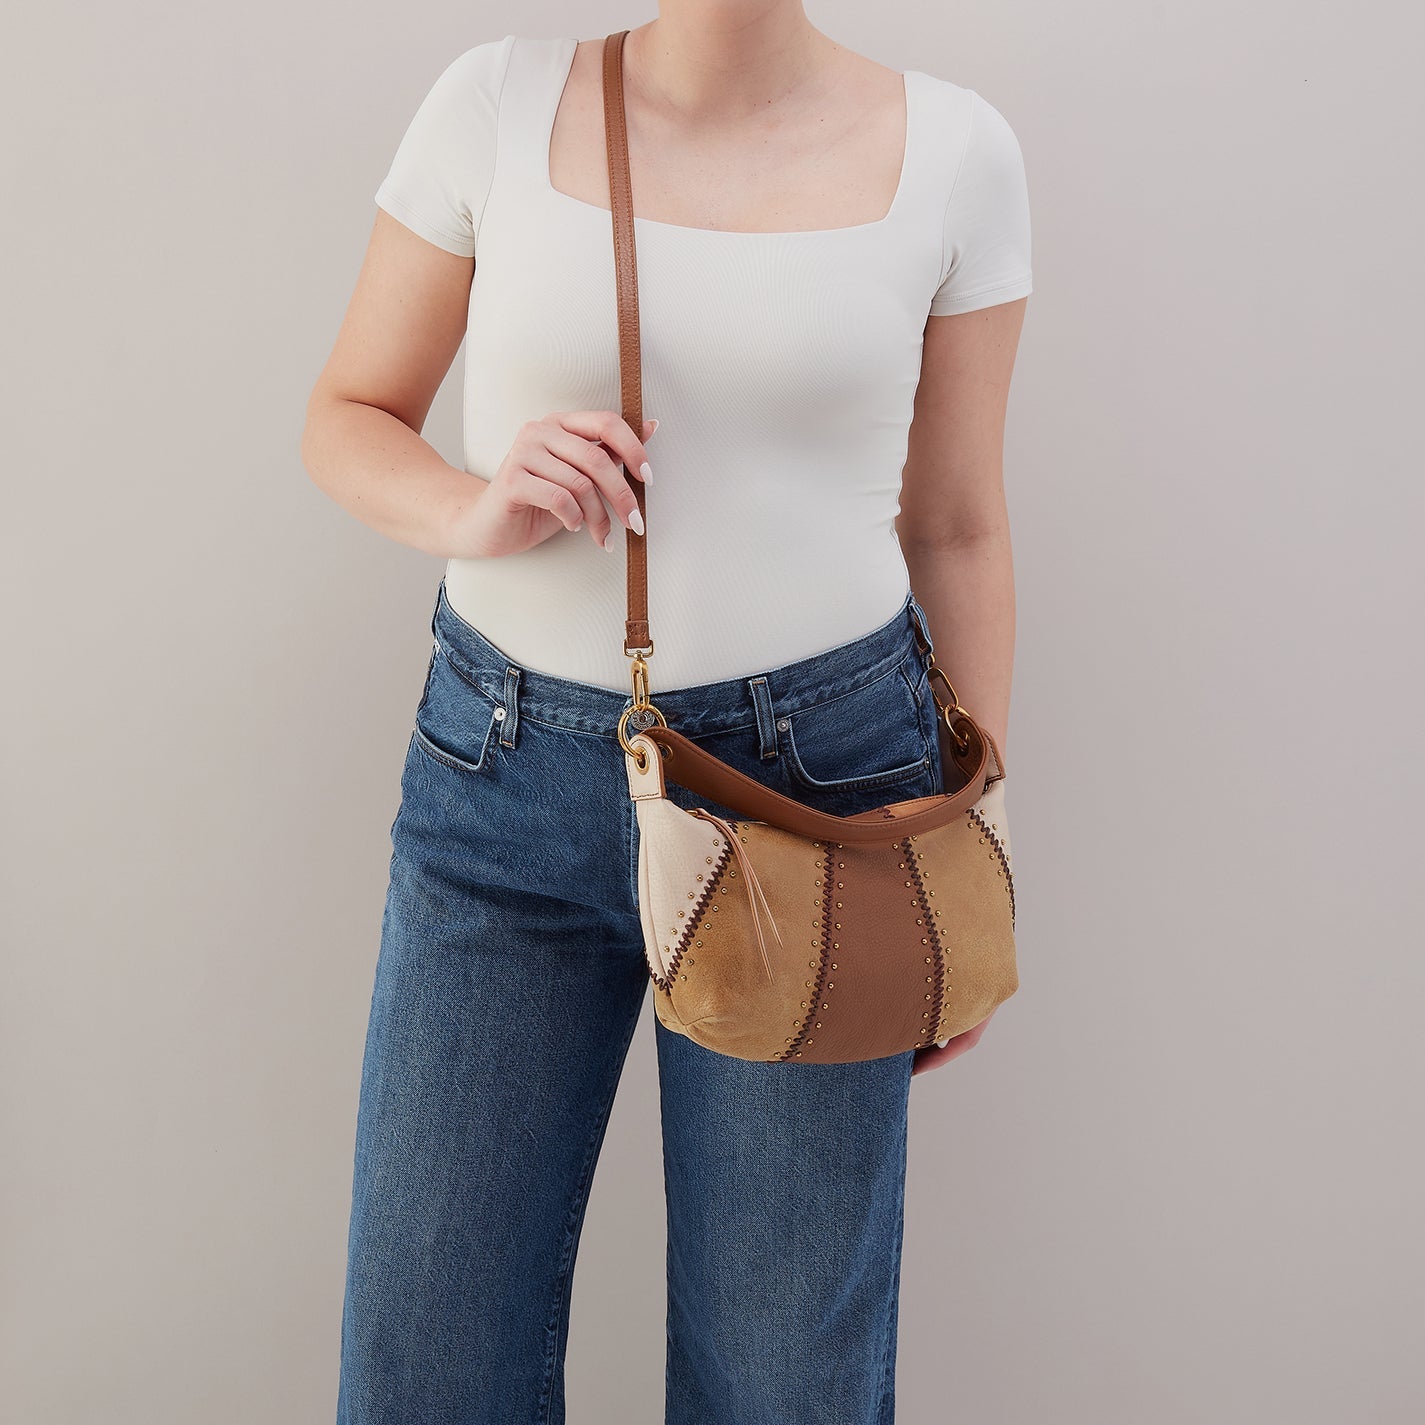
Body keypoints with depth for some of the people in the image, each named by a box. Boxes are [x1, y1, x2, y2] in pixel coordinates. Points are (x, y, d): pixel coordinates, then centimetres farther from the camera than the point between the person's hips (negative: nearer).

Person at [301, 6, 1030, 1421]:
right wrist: (474, 513, -17)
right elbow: (347, 420, 6)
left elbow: (957, 530, 5)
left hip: (820, 773, 0)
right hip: (508, 777, 1)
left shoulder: (952, 150, -2)